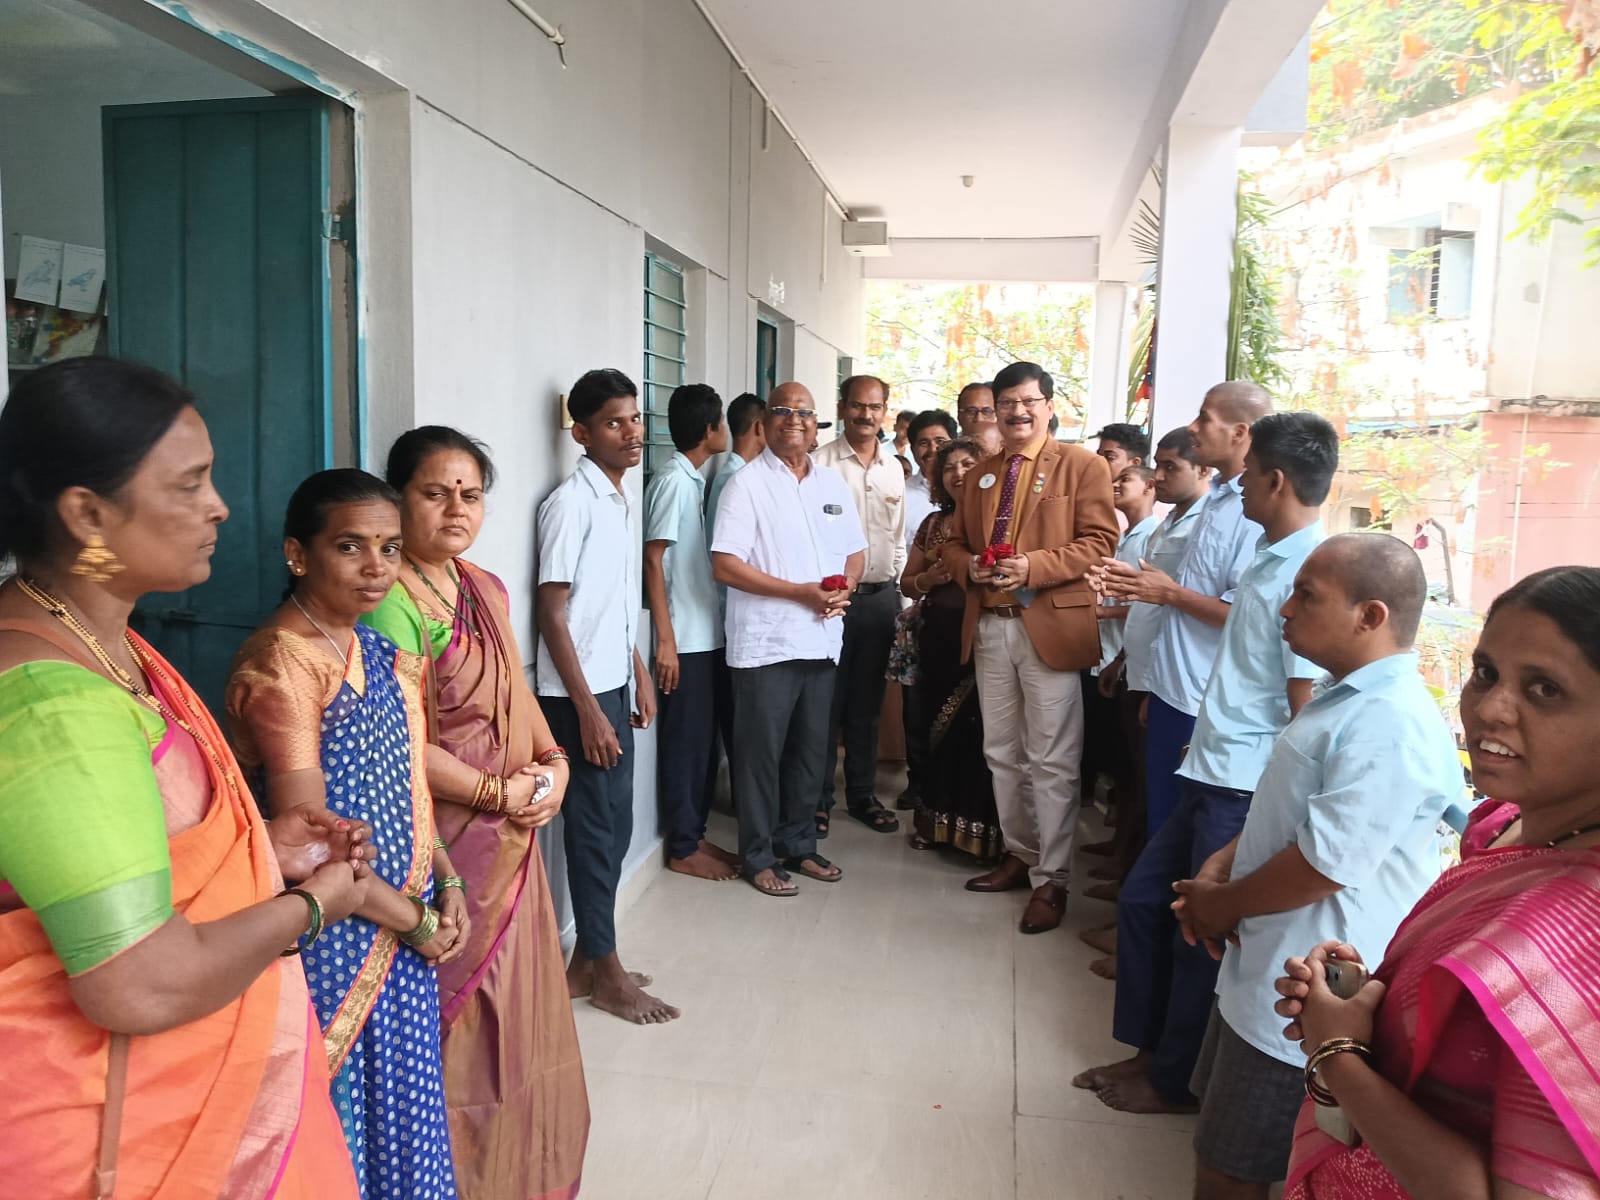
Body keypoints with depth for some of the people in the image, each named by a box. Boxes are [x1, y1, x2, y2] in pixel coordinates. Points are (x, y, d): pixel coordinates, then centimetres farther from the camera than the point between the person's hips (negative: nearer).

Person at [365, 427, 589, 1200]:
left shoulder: (486, 590, 7)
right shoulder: (391, 602, -19)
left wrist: (553, 762, -2)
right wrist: (504, 793, -16)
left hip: (512, 838, 8)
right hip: (441, 841, -8)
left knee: (513, 1008, 20)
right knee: (456, 1018, 8)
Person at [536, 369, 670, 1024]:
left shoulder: (623, 501, 11)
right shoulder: (571, 502, -14)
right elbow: (553, 615, -17)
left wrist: (638, 673, 17)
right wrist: (587, 709, -18)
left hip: (614, 685, 8)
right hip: (578, 693, -8)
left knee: (614, 827, 13)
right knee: (595, 829, 1)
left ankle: (585, 961, 26)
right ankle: (605, 973, 14)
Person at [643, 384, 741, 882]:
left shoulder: (695, 480, 11)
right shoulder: (673, 481, -13)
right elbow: (653, 561, -16)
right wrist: (665, 639, -18)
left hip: (709, 634, 8)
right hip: (686, 640, -8)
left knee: (705, 741, 15)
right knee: (685, 743, 1)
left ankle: (695, 834, 26)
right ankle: (682, 848, 13)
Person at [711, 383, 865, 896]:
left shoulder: (833, 483, 11)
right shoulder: (747, 483, -7)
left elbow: (856, 552, 17)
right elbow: (724, 565, -14)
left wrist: (845, 585, -7)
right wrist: (802, 592, -18)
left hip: (821, 641, 6)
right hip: (765, 644, -6)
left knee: (811, 751, 14)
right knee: (761, 754, 4)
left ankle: (799, 845, 29)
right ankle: (759, 856, 18)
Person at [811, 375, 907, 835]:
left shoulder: (893, 469, 12)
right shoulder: (819, 464, -6)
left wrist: (896, 586, 13)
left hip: (881, 596, 5)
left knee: (867, 704, 13)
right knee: (825, 702, 2)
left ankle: (862, 794, 25)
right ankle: (817, 798, 14)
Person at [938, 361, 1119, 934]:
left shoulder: (1083, 466, -2)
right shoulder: (981, 474, 17)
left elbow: (1099, 541, -10)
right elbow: (953, 543, 18)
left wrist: (1033, 566, -21)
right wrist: (970, 566, -5)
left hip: (1050, 627, -6)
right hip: (989, 628, 6)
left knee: (1052, 762, -1)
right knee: (1002, 754, 15)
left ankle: (1051, 880, 9)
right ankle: (1020, 855, 30)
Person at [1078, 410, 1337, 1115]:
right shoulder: (1270, 560, 10)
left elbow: (1309, 713, -19)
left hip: (1248, 791, -9)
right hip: (1212, 773, 9)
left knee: (1201, 933, 6)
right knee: (1142, 898, 15)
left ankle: (1178, 1081, 26)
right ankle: (1148, 1049, 31)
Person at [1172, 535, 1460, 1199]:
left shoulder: (1391, 727, -26)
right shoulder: (1348, 697, 8)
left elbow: (1318, 868, -27)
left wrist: (1220, 906, -11)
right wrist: (1218, 869, 1)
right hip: (1261, 970, 9)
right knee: (1224, 1144, 25)